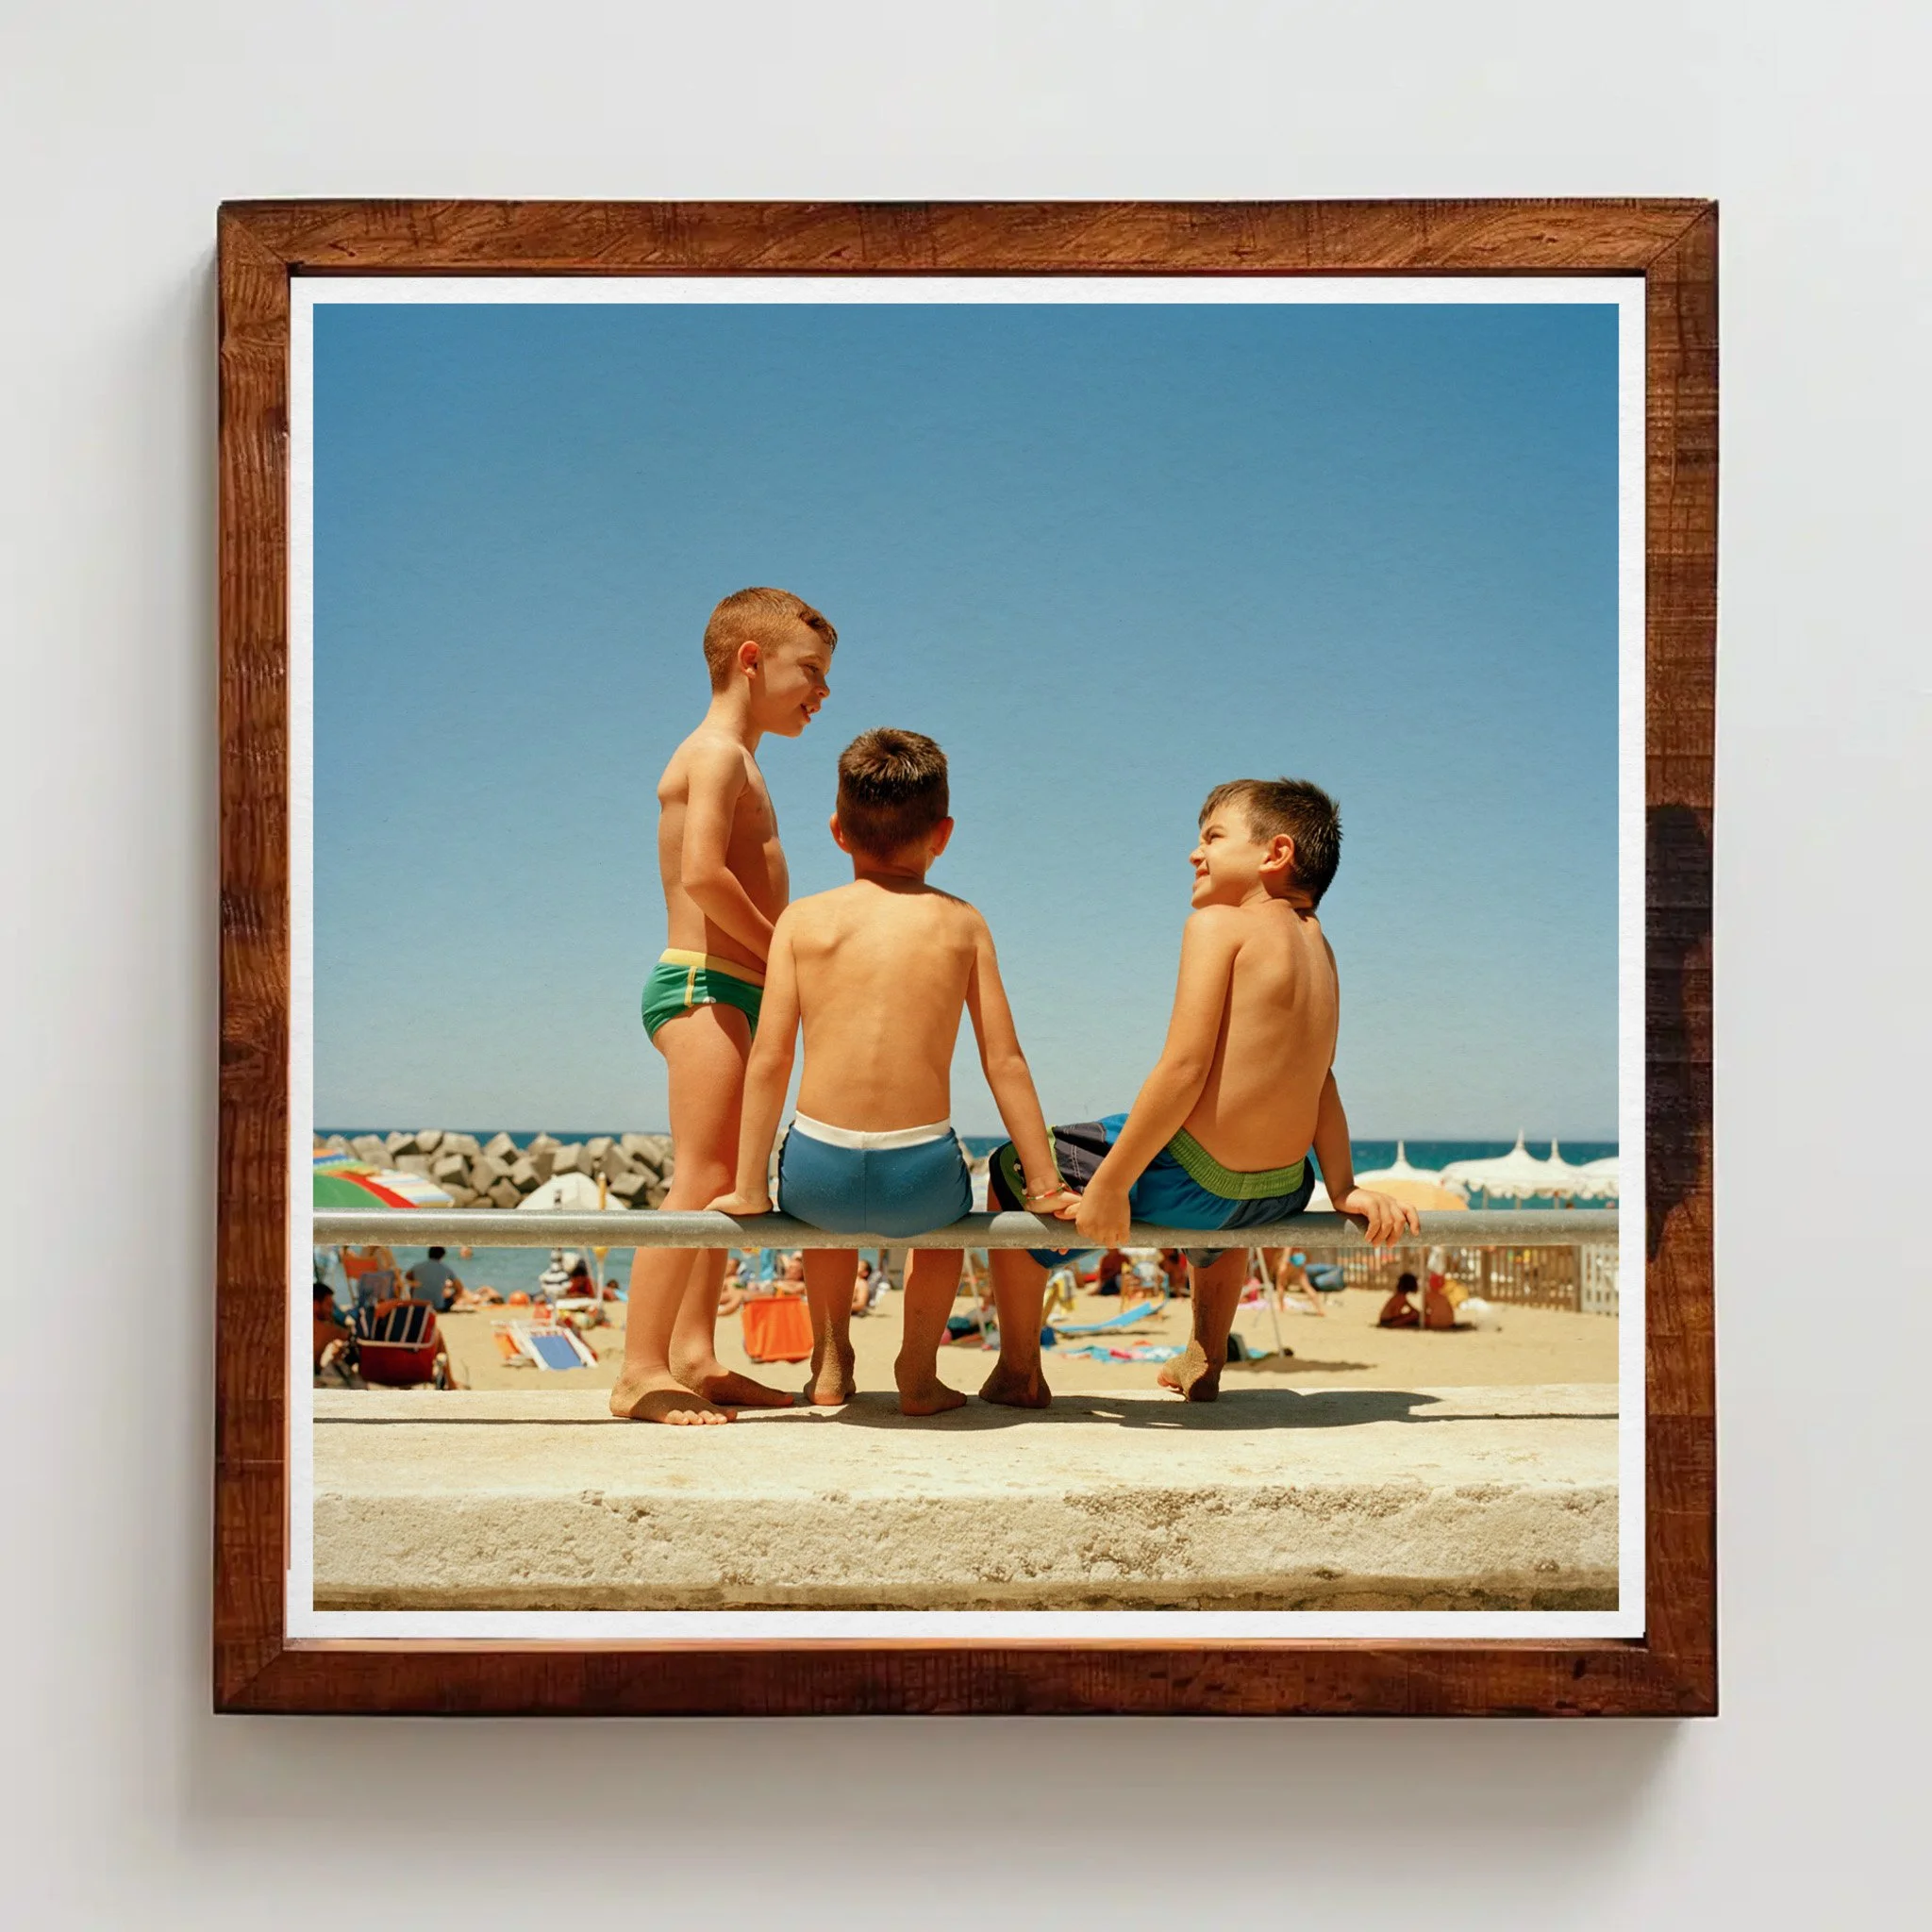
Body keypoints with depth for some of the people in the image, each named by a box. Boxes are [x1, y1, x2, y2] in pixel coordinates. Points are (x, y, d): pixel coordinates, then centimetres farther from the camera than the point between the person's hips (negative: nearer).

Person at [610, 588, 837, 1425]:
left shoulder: (735, 760, 23)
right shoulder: (717, 753, -9)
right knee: (699, 1181, -14)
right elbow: (703, 874, -22)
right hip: (704, 985, -11)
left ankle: (694, 1358, 17)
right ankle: (640, 1371, -14)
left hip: (735, 993, 11)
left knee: (724, 1185, 12)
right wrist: (780, 950, -13)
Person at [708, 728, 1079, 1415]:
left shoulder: (803, 920, 5)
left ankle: (830, 1359, 42)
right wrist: (1044, 1186, 10)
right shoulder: (960, 923, 6)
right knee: (948, 1203, 37)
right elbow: (1004, 1061, 4)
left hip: (817, 1175, 1)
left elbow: (769, 1060, 1)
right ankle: (918, 1369, 34)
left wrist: (749, 1189, 7)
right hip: (919, 1177, 0)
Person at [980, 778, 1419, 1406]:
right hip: (1284, 1190, 8)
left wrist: (1109, 1185, -17)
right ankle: (1204, 1364, 56)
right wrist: (1344, 1188, 10)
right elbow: (1320, 1081, 6)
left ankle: (1018, 1373, 21)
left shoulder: (1218, 924, -13)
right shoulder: (1315, 945, 8)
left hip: (1190, 1180, -7)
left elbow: (1184, 1068, -20)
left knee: (1010, 1170, 15)